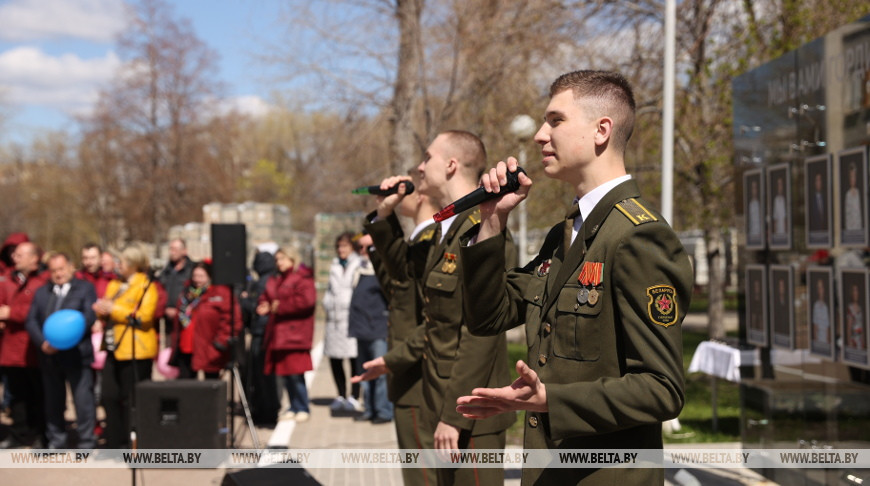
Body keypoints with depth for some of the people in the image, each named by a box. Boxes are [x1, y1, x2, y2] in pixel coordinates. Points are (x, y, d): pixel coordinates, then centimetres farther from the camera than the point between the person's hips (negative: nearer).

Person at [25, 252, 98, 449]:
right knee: (53, 400, 9)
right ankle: (56, 440, 19)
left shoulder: (85, 288, 4)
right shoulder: (41, 292, 17)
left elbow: (89, 316, -9)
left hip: (77, 354, -4)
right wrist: (43, 343, -11)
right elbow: (31, 320, 7)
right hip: (49, 355, 4)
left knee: (83, 398, -5)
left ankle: (86, 442, 3)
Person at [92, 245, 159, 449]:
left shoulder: (146, 287, -6)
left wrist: (113, 309, -14)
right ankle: (115, 443, 15)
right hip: (114, 349, 8)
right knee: (109, 397, 6)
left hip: (135, 351, -8)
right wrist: (102, 312, 1)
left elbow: (143, 317, -16)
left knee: (132, 400, -3)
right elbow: (107, 313, 26)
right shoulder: (114, 285, 19)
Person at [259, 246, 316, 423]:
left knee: (295, 373, -9)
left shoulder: (302, 278, -6)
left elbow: (307, 300, -19)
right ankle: (294, 408, 17)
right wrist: (265, 306, 1)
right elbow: (266, 297, 26)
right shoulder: (275, 280, 20)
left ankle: (303, 409, 1)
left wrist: (281, 306, -15)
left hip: (295, 332, -8)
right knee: (285, 373, 9)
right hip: (277, 333, 8)